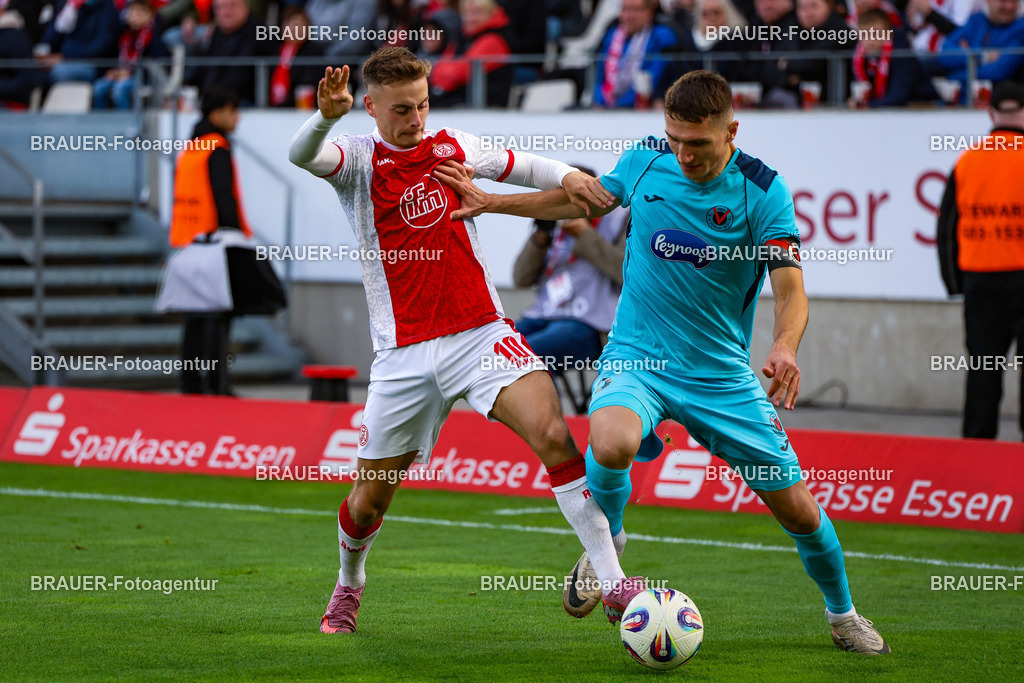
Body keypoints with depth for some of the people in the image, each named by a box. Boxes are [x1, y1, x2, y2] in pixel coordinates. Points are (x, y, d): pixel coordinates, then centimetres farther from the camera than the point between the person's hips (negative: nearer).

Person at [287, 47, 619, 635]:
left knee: (552, 432, -23)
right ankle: (349, 585, 38)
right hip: (404, 354, -1)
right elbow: (302, 155, -20)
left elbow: (519, 166, 23)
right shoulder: (358, 159, 1)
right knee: (369, 498, 7)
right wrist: (327, 117, -42)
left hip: (480, 332, 1)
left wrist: (567, 176, 1)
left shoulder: (453, 147, 10)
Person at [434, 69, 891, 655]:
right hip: (637, 358, 0)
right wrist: (490, 201, 19)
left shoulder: (764, 192, -13)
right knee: (611, 444, -34)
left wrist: (785, 348, -40)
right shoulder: (645, 162, -5)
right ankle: (606, 545, -1)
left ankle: (842, 615, 32)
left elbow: (790, 289, -19)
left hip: (722, 374, 0)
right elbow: (587, 198, 16)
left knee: (798, 511, 1)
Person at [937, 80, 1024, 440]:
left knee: (982, 367, 7)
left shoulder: (966, 161, 4)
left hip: (979, 279, 4)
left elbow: (947, 228, 9)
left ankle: (976, 441, 7)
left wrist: (955, 282, 16)